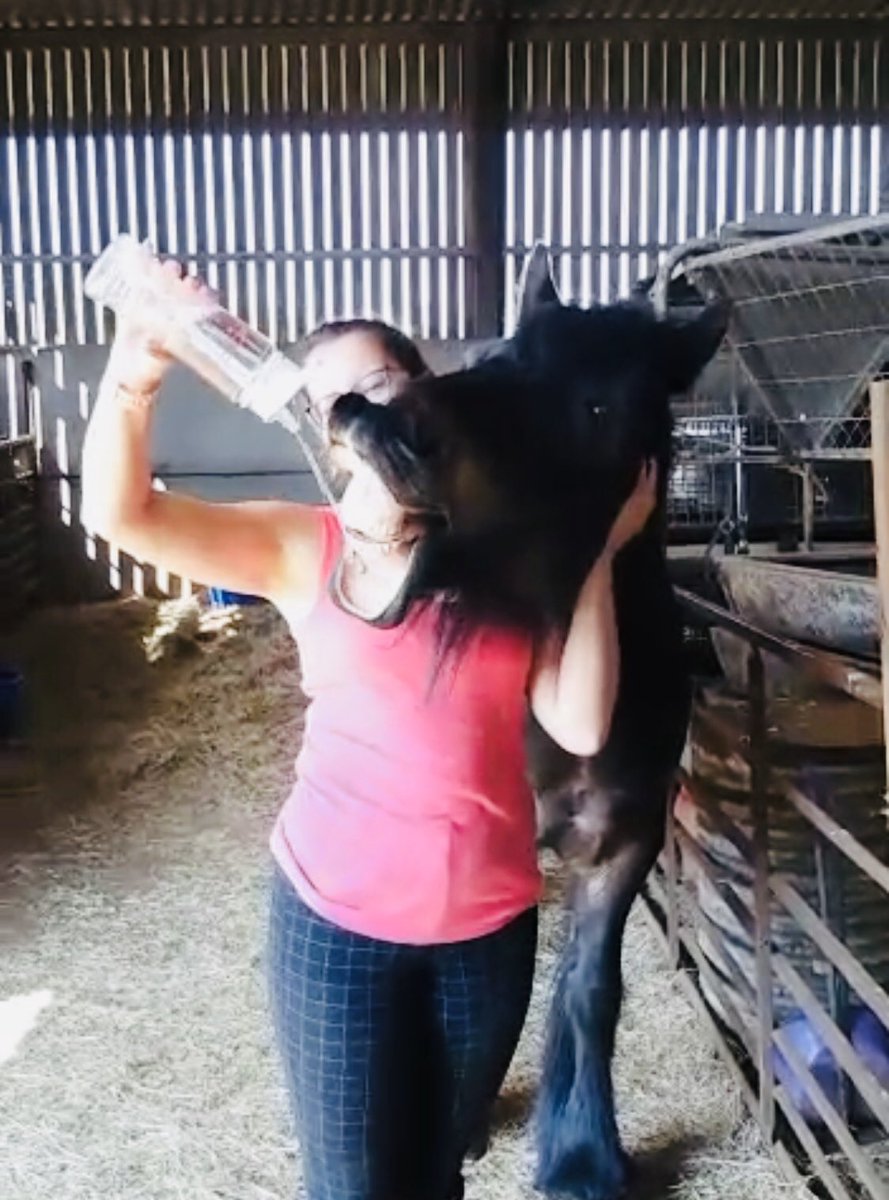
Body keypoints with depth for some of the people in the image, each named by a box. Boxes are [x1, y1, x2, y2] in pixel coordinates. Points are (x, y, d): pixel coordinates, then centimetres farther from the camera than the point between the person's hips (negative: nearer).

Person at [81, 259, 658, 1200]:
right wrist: (133, 378, -32)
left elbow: (581, 725, -9)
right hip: (337, 916, -2)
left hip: (489, 918, 2)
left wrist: (597, 553, -9)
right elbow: (118, 514, -17)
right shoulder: (303, 548, -5)